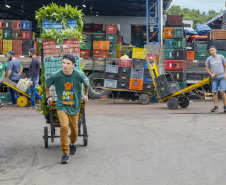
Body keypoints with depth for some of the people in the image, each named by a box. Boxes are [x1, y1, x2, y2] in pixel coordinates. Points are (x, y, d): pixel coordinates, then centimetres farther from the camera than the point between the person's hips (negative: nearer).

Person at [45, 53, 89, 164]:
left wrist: (86, 94, 18)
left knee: (74, 128, 12)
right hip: (61, 106, -2)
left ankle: (73, 144, 46)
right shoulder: (56, 76, -14)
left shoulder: (79, 75, -13)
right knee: (64, 127, -20)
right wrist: (49, 96, 12)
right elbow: (47, 83, 8)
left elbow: (87, 83, 10)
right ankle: (65, 153, -10)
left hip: (74, 106, 2)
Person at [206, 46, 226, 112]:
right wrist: (211, 74, -4)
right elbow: (207, 68, 12)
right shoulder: (209, 59, 5)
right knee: (215, 92, 0)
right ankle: (215, 107, 6)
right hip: (214, 78, 2)